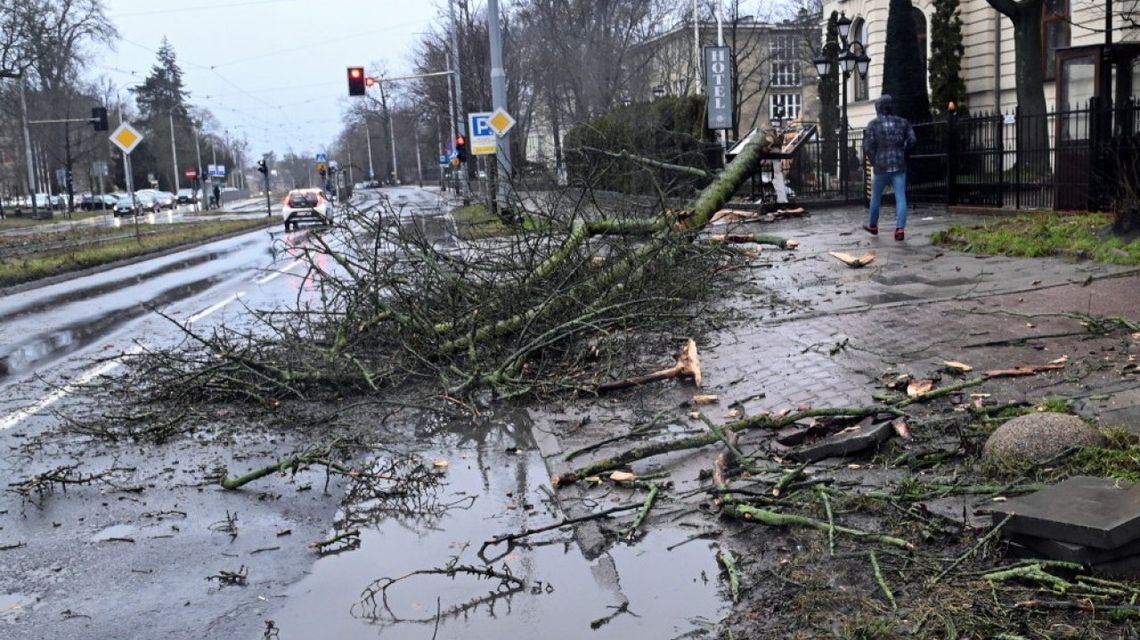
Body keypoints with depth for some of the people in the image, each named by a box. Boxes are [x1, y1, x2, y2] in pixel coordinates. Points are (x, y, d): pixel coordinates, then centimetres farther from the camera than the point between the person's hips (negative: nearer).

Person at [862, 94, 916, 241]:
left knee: (876, 197, 15)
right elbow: (911, 141, -2)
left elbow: (868, 146, -9)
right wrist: (903, 156, 11)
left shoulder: (874, 124, -3)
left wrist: (873, 161, 5)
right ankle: (900, 228, -14)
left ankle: (873, 226, 29)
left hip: (881, 167, -1)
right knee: (900, 197, -2)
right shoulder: (902, 122, 4)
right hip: (899, 167, 1)